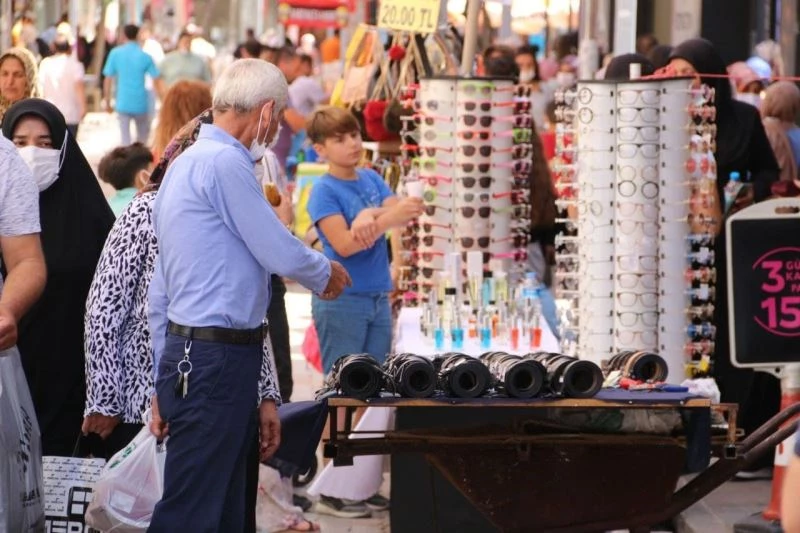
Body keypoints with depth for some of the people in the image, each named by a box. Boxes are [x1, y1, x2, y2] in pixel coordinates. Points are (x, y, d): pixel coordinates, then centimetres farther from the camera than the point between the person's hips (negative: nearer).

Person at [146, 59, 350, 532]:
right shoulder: (225, 162, -12)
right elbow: (280, 253, -12)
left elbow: (160, 296, 23)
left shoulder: (186, 165, 20)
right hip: (215, 363, -10)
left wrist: (164, 386, 25)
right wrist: (326, 275, 11)